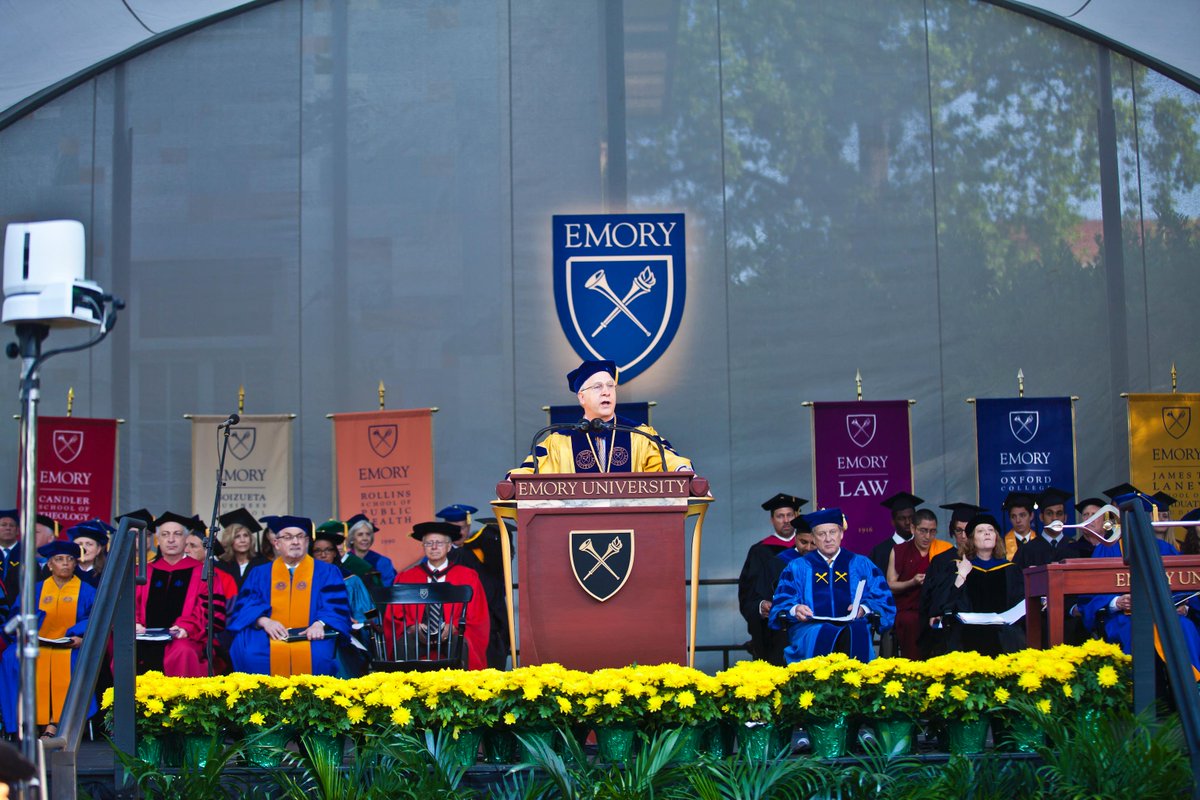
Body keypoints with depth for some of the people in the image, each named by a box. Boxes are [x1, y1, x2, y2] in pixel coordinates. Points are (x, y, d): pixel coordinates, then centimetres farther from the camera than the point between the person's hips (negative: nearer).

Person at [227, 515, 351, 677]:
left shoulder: (327, 573, 14)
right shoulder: (259, 574, 18)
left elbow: (336, 606, 2)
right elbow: (246, 605, 5)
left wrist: (320, 624, -20)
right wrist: (264, 621, -17)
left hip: (309, 636, -1)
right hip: (270, 636, 1)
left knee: (319, 651, -35)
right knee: (249, 651, -32)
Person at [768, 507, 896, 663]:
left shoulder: (862, 565, 21)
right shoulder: (797, 567, 21)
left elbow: (883, 599, 11)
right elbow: (782, 603, 10)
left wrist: (864, 608, -11)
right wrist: (794, 609, -14)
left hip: (852, 626, 1)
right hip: (810, 628, 0)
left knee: (856, 634, -37)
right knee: (820, 636, -38)